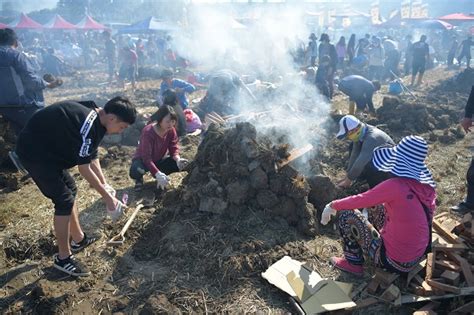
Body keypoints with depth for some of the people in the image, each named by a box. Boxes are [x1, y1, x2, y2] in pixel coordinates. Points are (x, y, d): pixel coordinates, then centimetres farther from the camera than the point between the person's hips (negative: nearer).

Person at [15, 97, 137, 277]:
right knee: (65, 200, -9)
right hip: (34, 151, -10)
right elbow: (84, 168, -22)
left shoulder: (94, 118, 2)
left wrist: (105, 185, 8)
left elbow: (92, 157, 10)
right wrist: (107, 197, -14)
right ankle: (63, 258, 5)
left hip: (47, 148, 10)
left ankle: (78, 239, 32)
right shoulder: (87, 124, -29)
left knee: (70, 190, 17)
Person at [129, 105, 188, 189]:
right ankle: (139, 179, 0)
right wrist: (158, 174, -49)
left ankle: (161, 176, 7)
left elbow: (173, 148, -11)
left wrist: (178, 159, -35)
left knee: (182, 164, -19)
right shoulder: (148, 132, -32)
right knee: (136, 171, -40)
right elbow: (146, 157, -36)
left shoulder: (171, 130, -14)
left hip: (158, 161, 5)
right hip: (142, 160, -5)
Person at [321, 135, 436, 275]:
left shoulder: (395, 186, -26)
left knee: (345, 212, 0)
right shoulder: (428, 187, -5)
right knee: (382, 208, 22)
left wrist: (333, 205, 2)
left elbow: (360, 200, -16)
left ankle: (353, 263, 13)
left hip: (393, 261, -7)